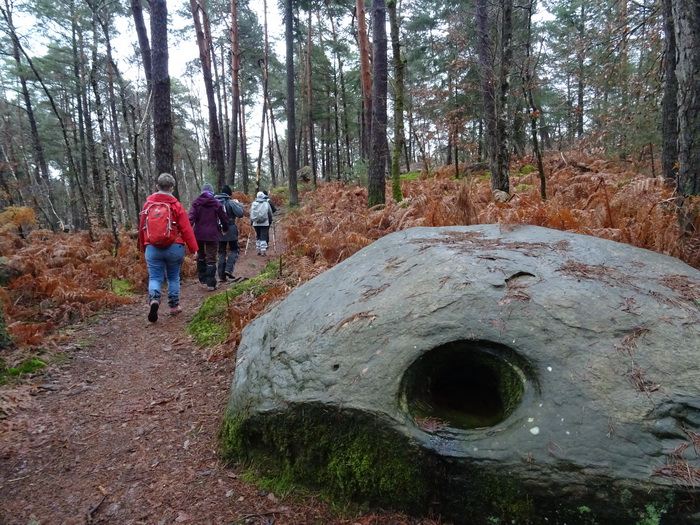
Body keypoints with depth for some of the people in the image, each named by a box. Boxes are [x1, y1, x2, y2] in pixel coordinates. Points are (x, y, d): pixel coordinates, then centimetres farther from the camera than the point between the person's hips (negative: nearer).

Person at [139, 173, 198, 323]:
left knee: (155, 277, 3)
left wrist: (143, 247, 22)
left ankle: (154, 299, -23)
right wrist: (194, 248, -3)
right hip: (174, 247, -1)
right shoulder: (176, 205, -5)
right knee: (173, 277, 13)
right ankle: (174, 306, 18)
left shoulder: (148, 204, 3)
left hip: (152, 248, 1)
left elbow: (142, 227, 9)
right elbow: (186, 229, -8)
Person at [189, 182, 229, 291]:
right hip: (212, 234, -2)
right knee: (211, 259, -1)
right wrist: (225, 229, 22)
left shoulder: (196, 202, 1)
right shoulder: (216, 203, 0)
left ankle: (202, 278, 29)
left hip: (199, 234, 2)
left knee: (201, 256, 21)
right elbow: (224, 218, 5)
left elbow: (191, 217, -12)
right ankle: (210, 284, -7)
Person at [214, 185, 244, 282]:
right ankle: (228, 269, -6)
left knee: (221, 252, 11)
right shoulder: (231, 202, -10)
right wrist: (238, 204, -1)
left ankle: (221, 276, 9)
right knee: (234, 250, 12)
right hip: (230, 230, -4)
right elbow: (240, 214, -16)